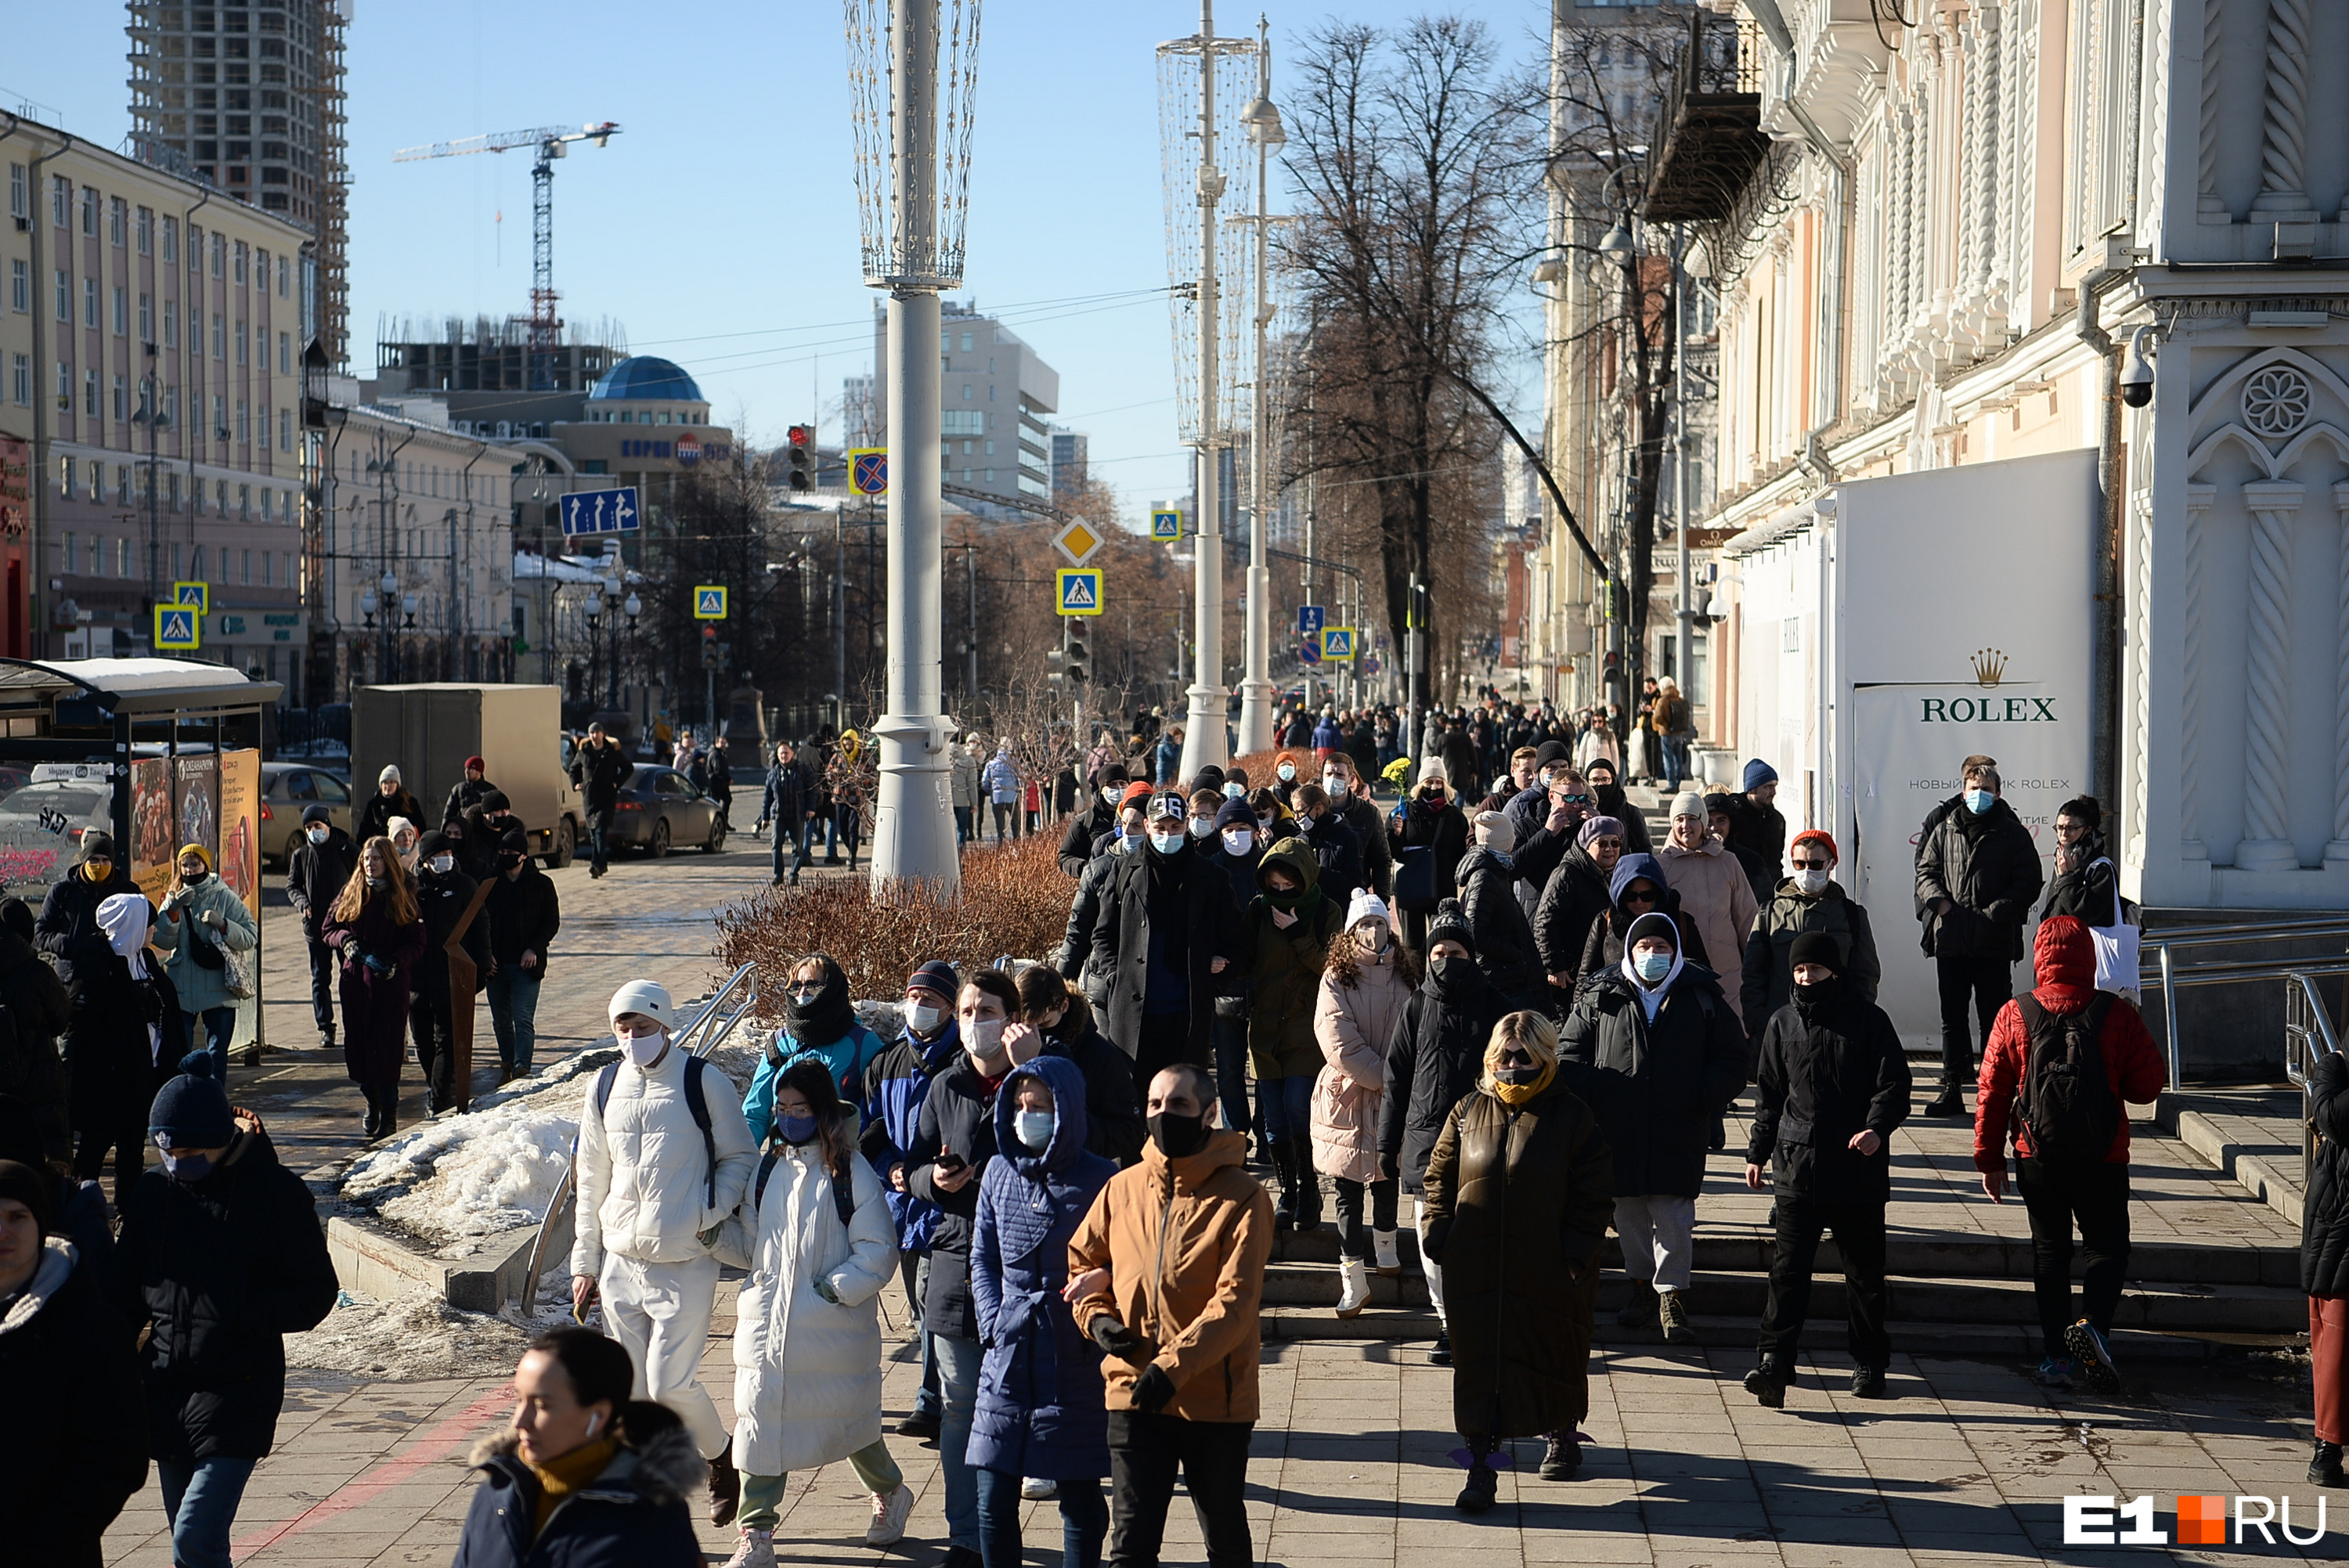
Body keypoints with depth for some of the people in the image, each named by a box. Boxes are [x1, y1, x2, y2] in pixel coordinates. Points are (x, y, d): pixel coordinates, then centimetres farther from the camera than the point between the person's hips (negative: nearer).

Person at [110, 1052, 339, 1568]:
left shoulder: (275, 1192, -8)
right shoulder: (154, 1191, 4)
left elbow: (317, 1293, -6)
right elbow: (125, 1292, 12)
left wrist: (242, 1317, -20)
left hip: (238, 1393, -5)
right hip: (165, 1386, 5)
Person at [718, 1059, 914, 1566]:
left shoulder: (852, 1174, -6)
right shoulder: (767, 1170, 9)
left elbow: (877, 1252, -8)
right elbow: (749, 1246, 15)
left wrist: (833, 1289, -16)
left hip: (835, 1329, -4)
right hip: (767, 1323, 4)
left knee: (847, 1420, 9)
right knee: (760, 1422, 1)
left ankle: (890, 1492, 36)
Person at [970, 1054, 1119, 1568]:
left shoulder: (1100, 1179, -6)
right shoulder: (999, 1172, 6)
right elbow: (983, 1257, 14)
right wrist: (993, 1322, 3)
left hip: (1076, 1360, -3)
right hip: (1009, 1356, 3)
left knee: (1079, 1495, 6)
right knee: (994, 1497, 3)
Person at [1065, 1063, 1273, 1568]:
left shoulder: (1242, 1198, -10)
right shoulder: (1122, 1189, 3)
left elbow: (1235, 1302, -18)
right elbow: (1079, 1263, 16)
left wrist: (1172, 1366, -26)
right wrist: (1097, 1318, -4)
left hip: (1217, 1398, -2)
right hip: (1135, 1393, 3)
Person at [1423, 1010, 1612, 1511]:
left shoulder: (1572, 1116, -5)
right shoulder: (1469, 1112, 2)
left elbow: (1594, 1194, -5)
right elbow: (1440, 1178, 10)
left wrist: (1577, 1254, -12)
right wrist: (1438, 1235, -1)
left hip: (1549, 1274, -1)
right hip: (1477, 1270, 2)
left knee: (1556, 1358, 17)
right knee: (1479, 1365, 1)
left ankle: (1560, 1435, 42)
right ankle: (1481, 1468, 6)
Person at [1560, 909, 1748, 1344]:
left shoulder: (1702, 996, 4)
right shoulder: (1600, 997, 5)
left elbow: (1730, 1060, 8)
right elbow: (1571, 1049, 12)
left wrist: (1706, 1097, -8)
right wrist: (1587, 1097, -3)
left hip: (1678, 1131, -2)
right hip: (1617, 1130, 2)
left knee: (1673, 1217, -4)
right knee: (1628, 1212, 11)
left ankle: (1672, 1295, 7)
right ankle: (1642, 1285, 27)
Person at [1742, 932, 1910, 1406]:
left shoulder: (1868, 1019, -1)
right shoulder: (1783, 1023, 9)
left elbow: (1894, 1084, -1)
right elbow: (1769, 1093, 18)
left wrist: (1877, 1127, -19)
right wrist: (1758, 1152, 16)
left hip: (1859, 1169, -2)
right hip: (1797, 1165, 2)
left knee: (1864, 1271, 8)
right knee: (1788, 1266, -8)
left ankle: (1869, 1362, 21)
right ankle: (1776, 1359, -11)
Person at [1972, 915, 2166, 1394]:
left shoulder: (2014, 1015, -6)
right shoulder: (2116, 1014, -9)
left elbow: (1991, 1094, -3)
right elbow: (2149, 1084, -4)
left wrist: (1990, 1159, 6)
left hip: (2038, 1158, 1)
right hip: (2103, 1158, -1)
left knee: (2049, 1252, 13)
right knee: (2107, 1247, 11)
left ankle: (2056, 1355, 12)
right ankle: (2093, 1323, -14)